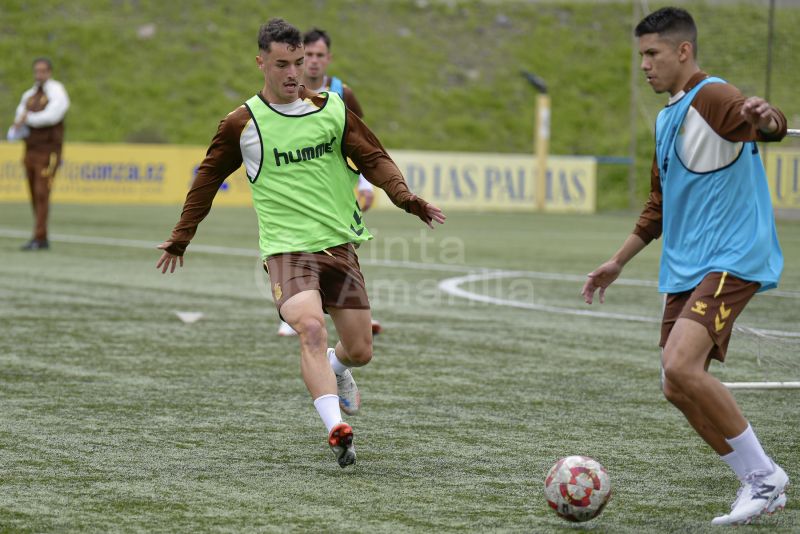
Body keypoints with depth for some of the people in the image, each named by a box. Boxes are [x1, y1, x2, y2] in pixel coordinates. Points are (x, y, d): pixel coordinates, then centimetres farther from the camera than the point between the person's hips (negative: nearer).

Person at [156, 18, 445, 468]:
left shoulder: (332, 109, 5)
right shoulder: (243, 123, 0)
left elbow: (374, 158, 6)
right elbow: (208, 179, 12)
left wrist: (406, 198, -12)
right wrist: (181, 239, 14)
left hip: (340, 244, 3)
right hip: (287, 249, -3)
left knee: (360, 351, 5)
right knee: (312, 328, -28)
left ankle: (336, 368, 43)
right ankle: (337, 431, -31)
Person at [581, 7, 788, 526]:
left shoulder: (712, 98, -10)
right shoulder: (667, 119, 19)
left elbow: (769, 124, -31)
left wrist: (765, 117, -55)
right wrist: (617, 262, 31)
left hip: (732, 259, -10)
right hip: (685, 269, 10)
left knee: (682, 367, -25)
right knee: (678, 389, 3)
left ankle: (763, 475, -11)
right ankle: (760, 486, 13)